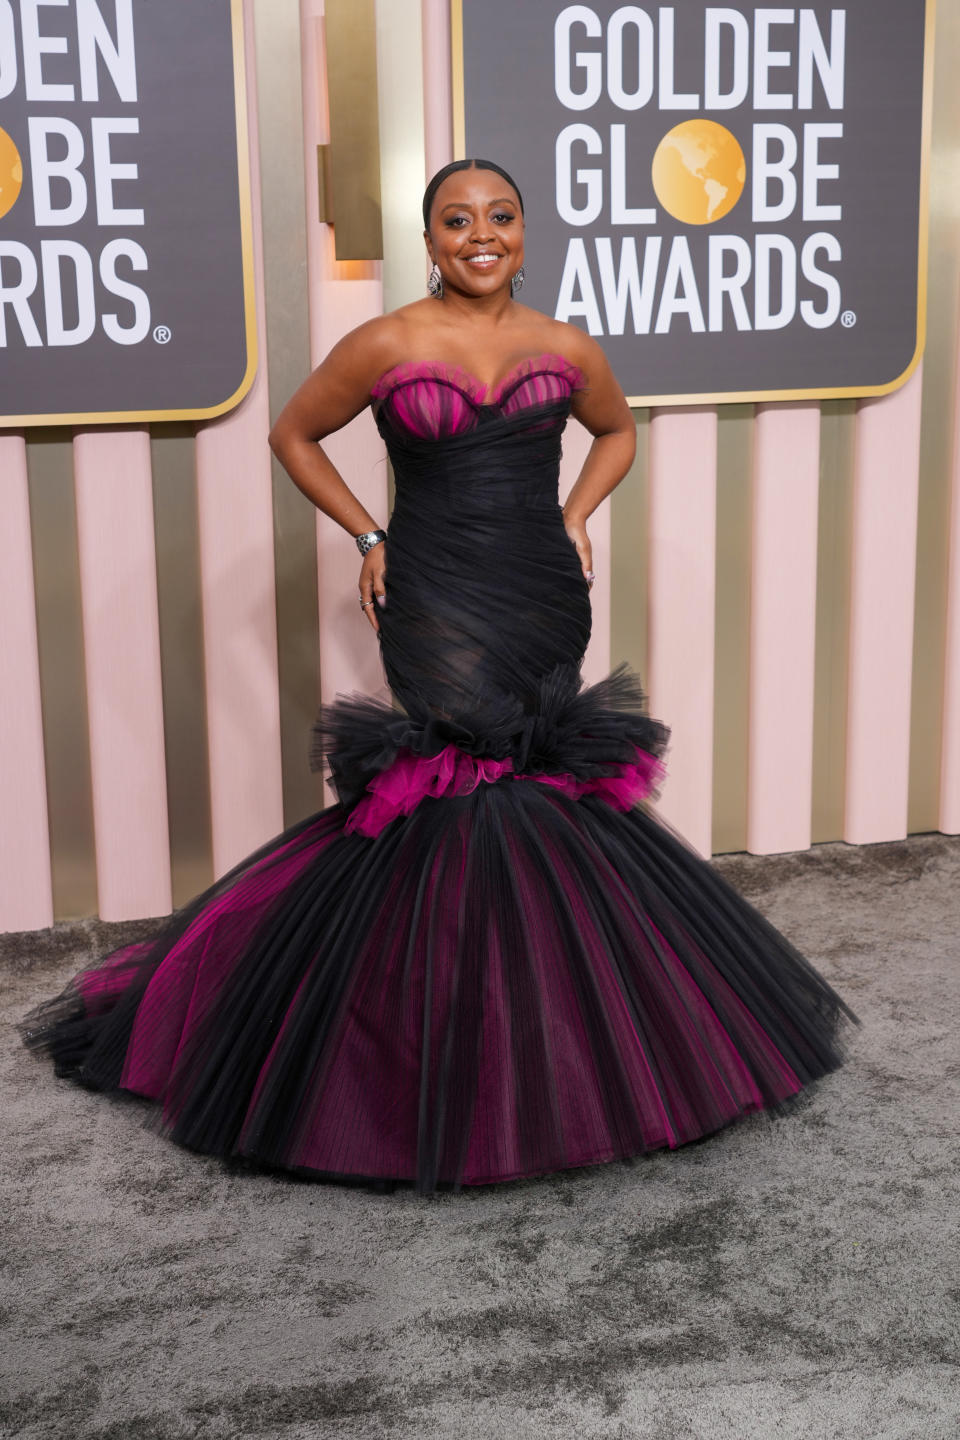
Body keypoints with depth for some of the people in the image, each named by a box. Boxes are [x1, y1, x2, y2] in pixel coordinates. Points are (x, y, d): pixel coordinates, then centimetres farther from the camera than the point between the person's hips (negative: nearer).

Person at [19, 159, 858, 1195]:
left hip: (545, 598, 3)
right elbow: (293, 434, 12)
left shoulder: (566, 350, 8)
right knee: (479, 781, -13)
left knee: (531, 788, 1)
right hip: (435, 602, -3)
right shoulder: (384, 348, 0)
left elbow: (617, 430, 27)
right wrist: (367, 536, 4)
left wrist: (575, 515, 12)